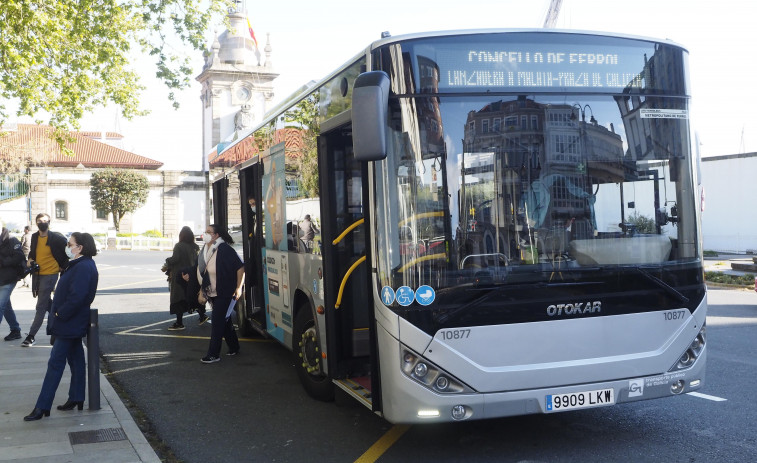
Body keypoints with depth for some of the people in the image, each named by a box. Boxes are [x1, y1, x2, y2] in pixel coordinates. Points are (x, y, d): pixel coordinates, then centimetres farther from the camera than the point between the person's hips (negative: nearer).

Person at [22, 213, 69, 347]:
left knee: (41, 306, -6)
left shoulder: (56, 238, -12)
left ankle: (31, 336, -5)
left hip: (50, 274, -7)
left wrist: (63, 266, -2)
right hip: (37, 274, 7)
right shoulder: (34, 237, 6)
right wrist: (30, 259, 0)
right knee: (46, 302, 20)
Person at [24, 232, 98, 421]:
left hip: (68, 325, -10)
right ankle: (76, 399, 24)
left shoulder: (83, 268, -21)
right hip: (73, 324, 10)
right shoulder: (78, 265, 12)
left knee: (55, 363, -5)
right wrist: (59, 314, 11)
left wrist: (60, 315, -19)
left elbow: (76, 297, -28)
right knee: (76, 360, 15)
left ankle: (42, 407, 0)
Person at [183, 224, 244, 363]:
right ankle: (234, 348, 29)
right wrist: (189, 276, 1)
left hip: (226, 293, -8)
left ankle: (213, 354, -4)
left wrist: (239, 287, -19)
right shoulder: (204, 251, 9)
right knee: (225, 320, 16)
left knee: (217, 320, -9)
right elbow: (200, 271, 18)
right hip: (213, 294, 8)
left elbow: (240, 268, -16)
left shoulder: (224, 250, -17)